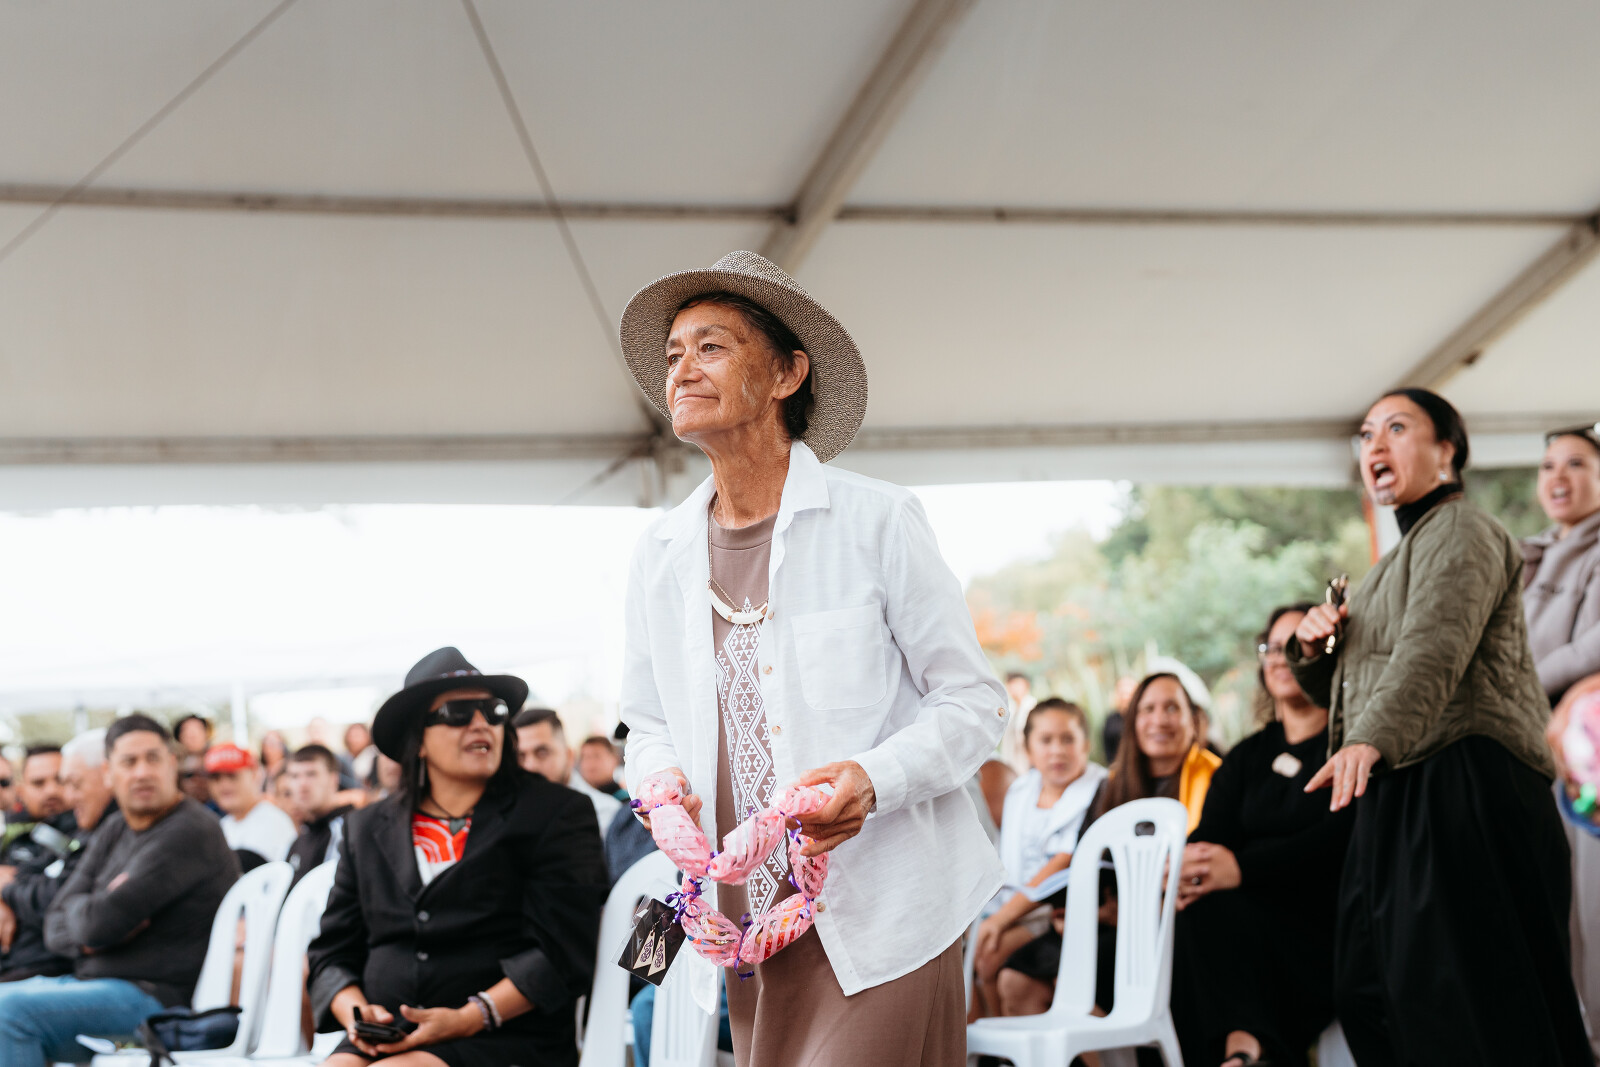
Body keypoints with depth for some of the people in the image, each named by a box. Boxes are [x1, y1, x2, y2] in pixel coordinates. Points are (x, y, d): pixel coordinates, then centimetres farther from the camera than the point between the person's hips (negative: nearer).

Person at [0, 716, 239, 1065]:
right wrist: (86, 940, -12)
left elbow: (100, 922, -22)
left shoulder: (189, 832, -16)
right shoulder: (114, 830, 14)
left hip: (154, 997, -10)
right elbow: (56, 925, 11)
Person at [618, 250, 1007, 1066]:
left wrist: (873, 779, -21)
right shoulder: (659, 556, 8)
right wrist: (660, 782, -5)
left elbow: (974, 703, -3)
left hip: (880, 919, -4)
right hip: (751, 927, 5)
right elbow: (648, 724, 18)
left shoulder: (876, 522, -6)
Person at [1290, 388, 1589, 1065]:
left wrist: (1373, 739, -40)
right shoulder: (1401, 558, 28)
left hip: (1465, 789, -10)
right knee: (1371, 993, 5)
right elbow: (1347, 690, 31)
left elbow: (1434, 647, -24)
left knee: (1472, 1002, -12)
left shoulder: (1459, 531, -3)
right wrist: (1314, 649, 9)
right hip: (1400, 798, 10)